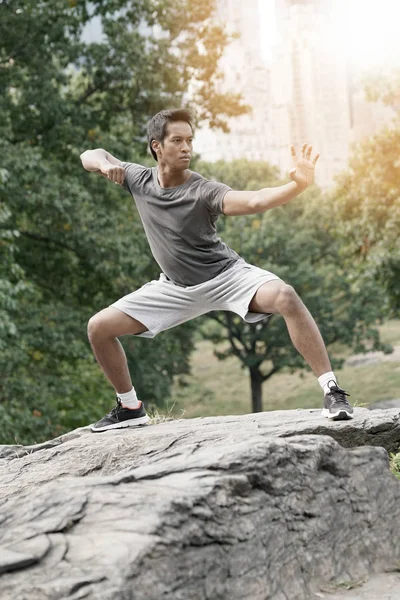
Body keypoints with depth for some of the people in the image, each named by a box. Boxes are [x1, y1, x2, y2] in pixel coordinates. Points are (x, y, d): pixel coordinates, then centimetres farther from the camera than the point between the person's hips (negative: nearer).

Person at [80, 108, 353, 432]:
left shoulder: (203, 192, -23)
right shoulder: (139, 179, -8)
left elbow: (255, 201, -41)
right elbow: (91, 155, 8)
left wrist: (298, 185, -58)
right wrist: (105, 165, -17)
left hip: (225, 274, -5)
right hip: (177, 288, 5)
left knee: (285, 296, -34)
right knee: (99, 328, -2)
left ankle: (332, 391, -28)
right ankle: (130, 408, 18)